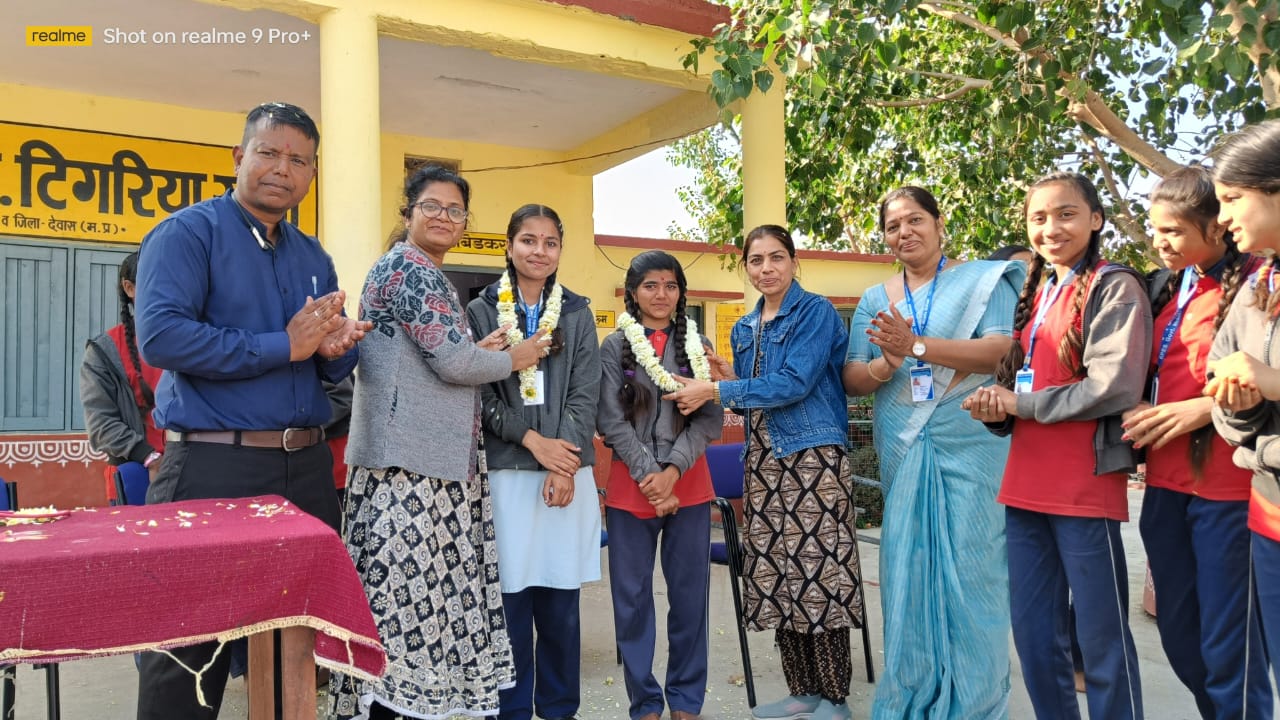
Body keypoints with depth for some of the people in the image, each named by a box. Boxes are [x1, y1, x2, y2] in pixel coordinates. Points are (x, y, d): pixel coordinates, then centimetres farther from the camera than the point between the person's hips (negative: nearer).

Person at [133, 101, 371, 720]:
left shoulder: (314, 257, 16)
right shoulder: (188, 233, -3)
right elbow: (160, 336, -19)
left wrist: (336, 348, -6)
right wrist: (284, 346, -16)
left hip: (307, 466, 6)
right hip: (212, 466, -6)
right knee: (190, 652, 2)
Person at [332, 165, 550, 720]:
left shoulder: (427, 274, 20)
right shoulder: (407, 267, -10)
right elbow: (453, 361, -17)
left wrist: (480, 351, 11)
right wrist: (513, 359, -1)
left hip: (435, 458, 10)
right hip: (408, 462, -10)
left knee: (423, 590, 11)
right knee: (406, 591, -4)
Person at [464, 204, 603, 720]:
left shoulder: (577, 313, 10)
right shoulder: (482, 311, 6)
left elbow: (585, 395, 3)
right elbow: (479, 392, -1)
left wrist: (564, 465, -9)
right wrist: (532, 439, -12)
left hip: (568, 472, 2)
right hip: (506, 472, -1)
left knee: (560, 601, 6)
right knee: (511, 598, 1)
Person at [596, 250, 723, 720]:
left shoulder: (698, 346, 8)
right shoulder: (615, 346, 4)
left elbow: (710, 418, 0)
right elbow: (612, 421, -3)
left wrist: (673, 470, -13)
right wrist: (648, 475, -13)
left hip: (689, 484, 1)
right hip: (630, 485, -1)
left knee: (689, 593, 6)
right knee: (632, 596, 4)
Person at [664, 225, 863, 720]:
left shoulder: (816, 313, -5)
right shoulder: (743, 329, 16)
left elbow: (794, 383, -16)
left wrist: (715, 391, -15)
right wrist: (728, 386, -1)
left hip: (814, 457, -7)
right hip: (764, 460, 7)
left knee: (818, 574, -5)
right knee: (777, 576, 8)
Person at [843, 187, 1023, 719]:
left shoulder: (984, 280, 2)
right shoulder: (875, 300, 13)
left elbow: (1003, 350, -13)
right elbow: (852, 379, 8)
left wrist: (916, 345, -22)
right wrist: (887, 363, -14)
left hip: (970, 447, -3)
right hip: (902, 452, 4)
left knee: (969, 569, -1)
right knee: (908, 570, 8)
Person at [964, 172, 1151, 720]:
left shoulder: (1114, 287, -5)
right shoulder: (1033, 294, 17)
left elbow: (1115, 386, -17)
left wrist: (1020, 404, -10)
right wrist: (998, 408, -2)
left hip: (1085, 486, -7)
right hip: (1026, 483, 7)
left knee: (1101, 636, 2)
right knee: (1033, 634, 13)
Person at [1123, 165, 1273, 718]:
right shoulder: (1167, 287, 13)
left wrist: (1203, 408, -18)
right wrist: (1142, 413, 3)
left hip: (1226, 485, -7)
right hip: (1166, 479, 7)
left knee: (1226, 645, 1)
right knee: (1178, 635, 15)